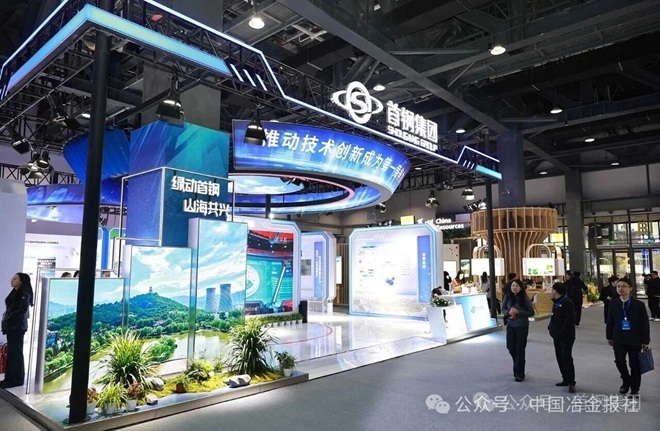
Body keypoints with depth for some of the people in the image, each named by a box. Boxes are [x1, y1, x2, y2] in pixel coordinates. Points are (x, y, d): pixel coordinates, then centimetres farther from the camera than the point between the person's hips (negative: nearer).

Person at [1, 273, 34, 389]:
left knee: (16, 353, -3)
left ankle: (17, 379, 4)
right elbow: (10, 308, 18)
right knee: (11, 353, 12)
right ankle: (11, 378, 19)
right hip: (11, 326, 8)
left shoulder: (24, 293, -11)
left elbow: (23, 309, -20)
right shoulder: (15, 292, 14)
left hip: (17, 326, -8)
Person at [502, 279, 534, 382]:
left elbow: (531, 312, -8)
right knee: (511, 347, 9)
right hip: (510, 325, 4)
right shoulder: (508, 297, -1)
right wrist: (508, 312, -15)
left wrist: (518, 312, -20)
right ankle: (518, 365, 39)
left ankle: (519, 374, 15)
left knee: (520, 349, 3)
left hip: (522, 326, -3)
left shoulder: (524, 298, -11)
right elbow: (503, 309, 7)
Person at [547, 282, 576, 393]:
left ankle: (571, 383, 1)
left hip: (566, 336, -10)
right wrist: (551, 328, 9)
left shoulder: (567, 303, -17)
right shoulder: (557, 302, 12)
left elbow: (569, 320, -22)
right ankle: (565, 379, 24)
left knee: (566, 358, -7)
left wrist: (562, 333, -23)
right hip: (557, 335, 10)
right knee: (560, 358, 13)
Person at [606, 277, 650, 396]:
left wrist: (645, 341, -7)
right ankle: (626, 381, 31)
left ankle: (634, 389, 26)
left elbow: (644, 324, -6)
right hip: (619, 338, 2)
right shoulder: (613, 303, -2)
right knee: (619, 362, 2)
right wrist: (609, 336, 6)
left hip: (635, 339, -2)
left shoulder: (639, 304, -9)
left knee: (635, 365, 9)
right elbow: (610, 321, 5)